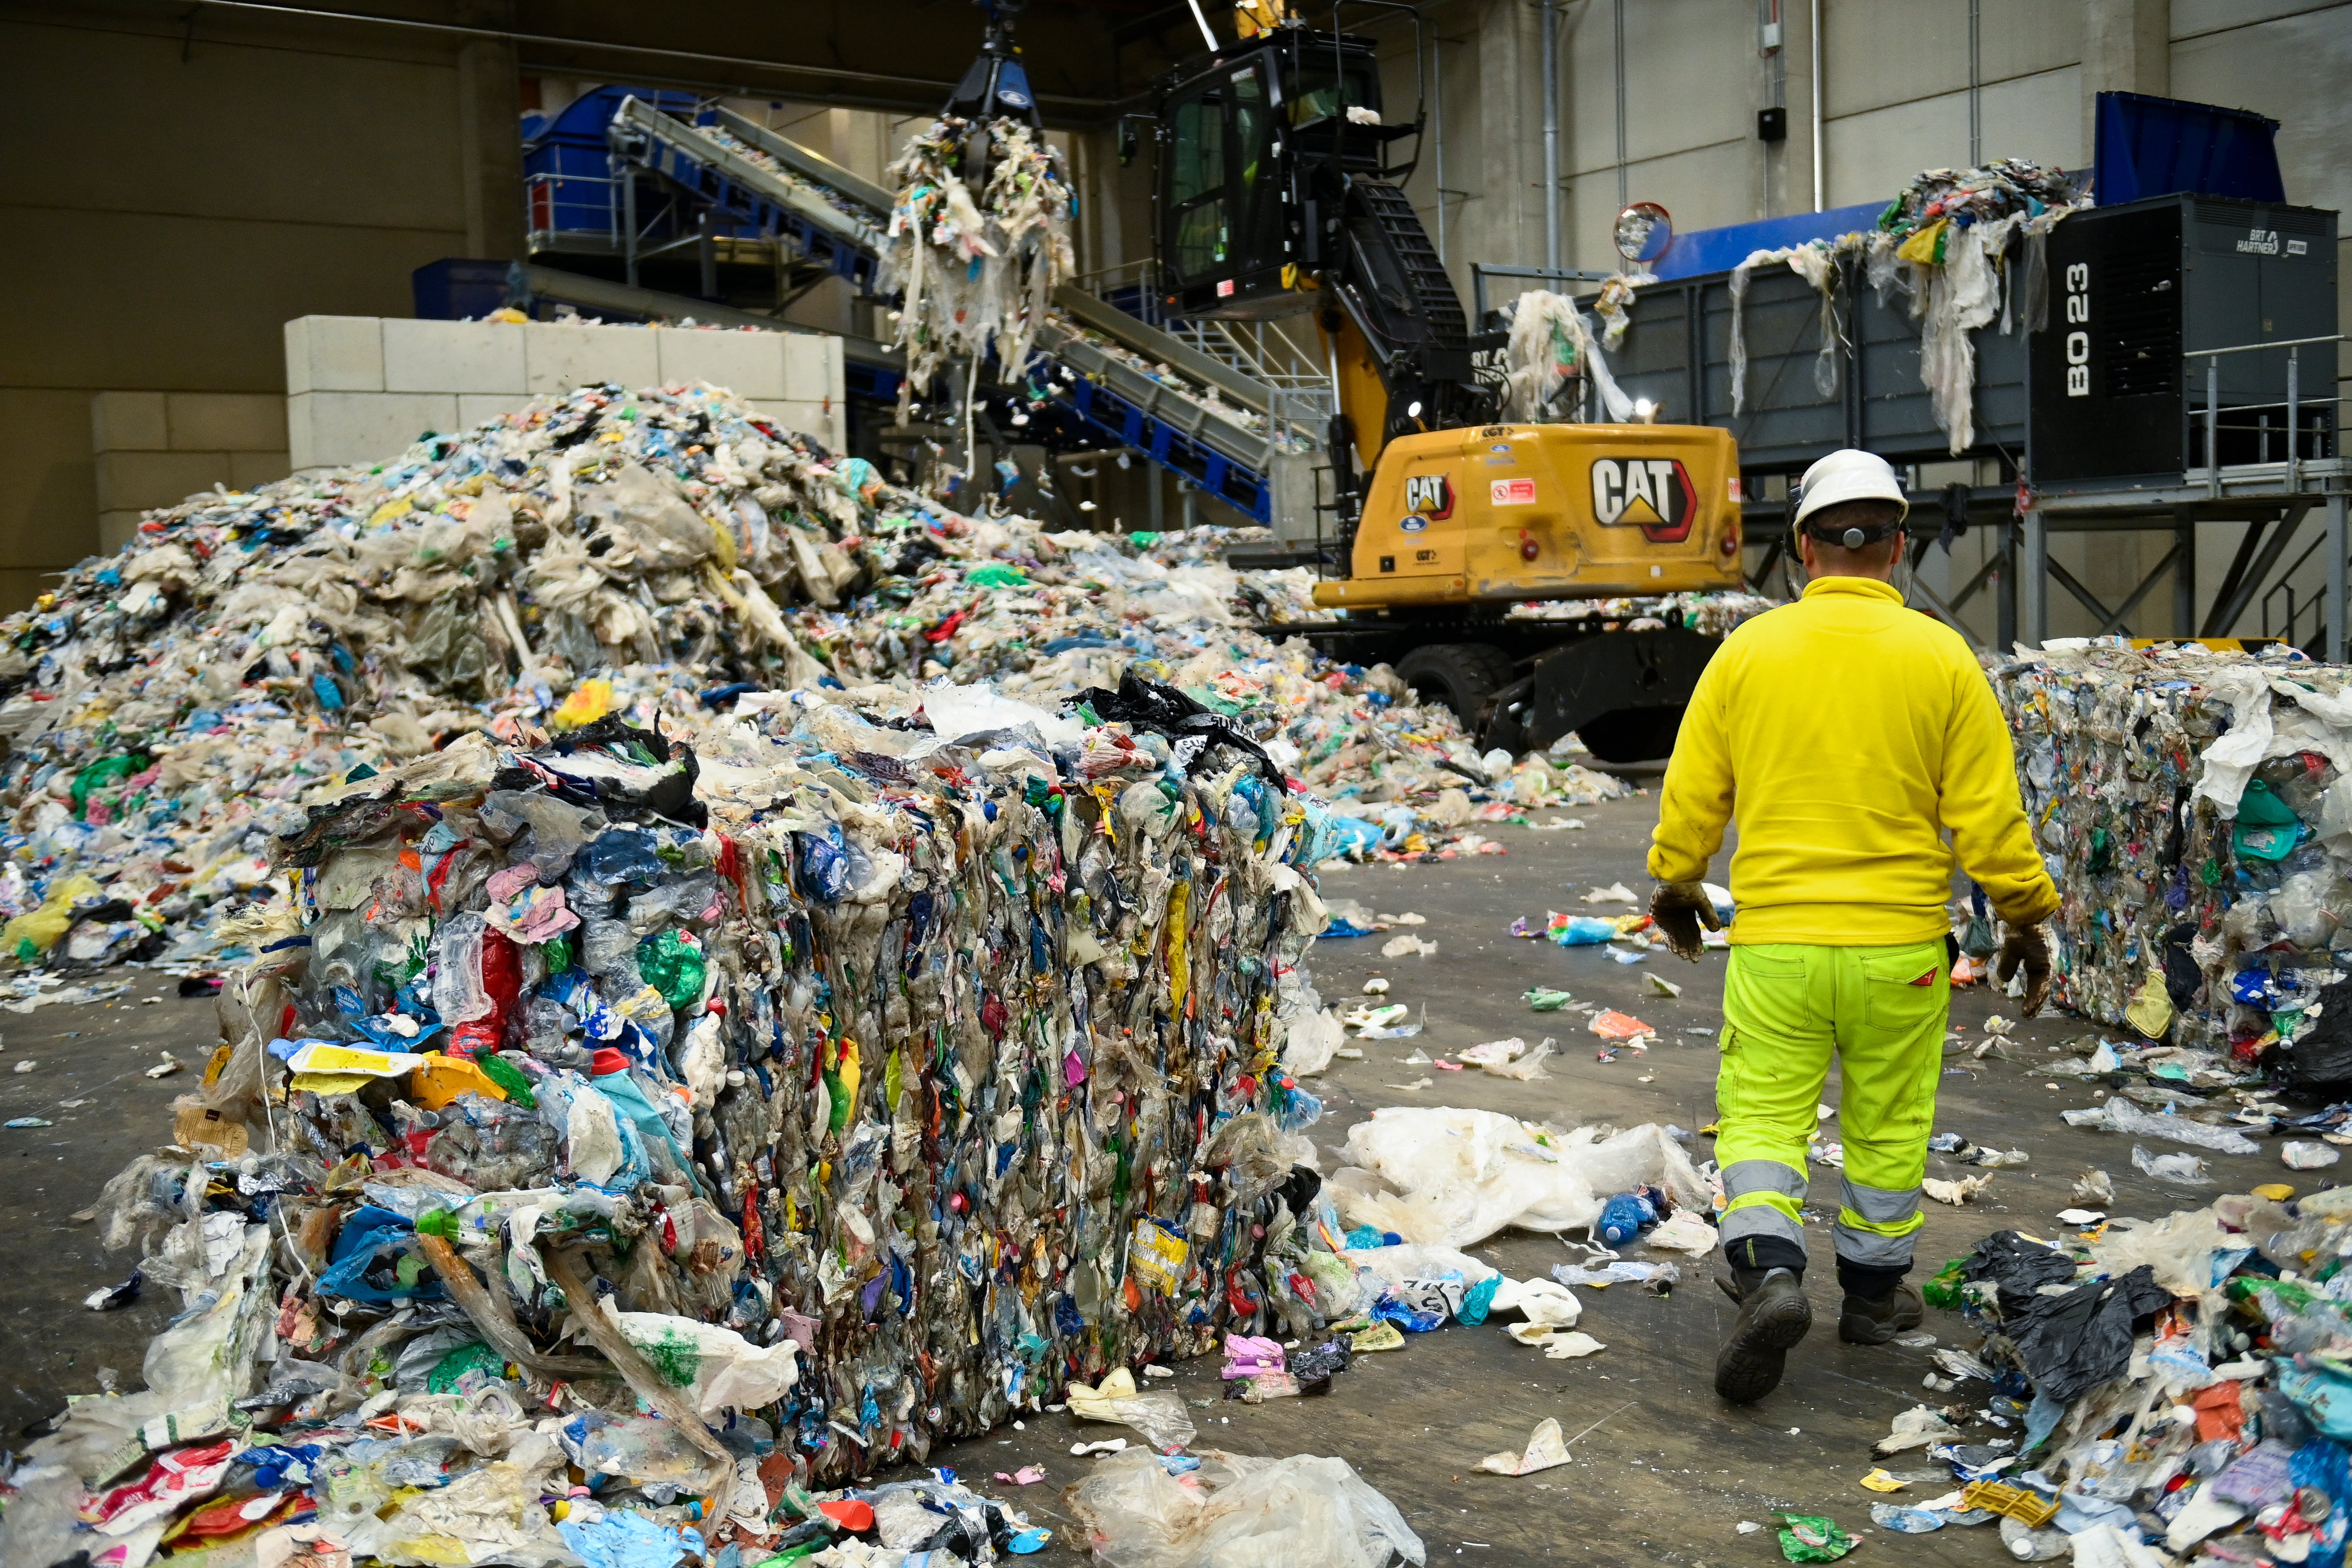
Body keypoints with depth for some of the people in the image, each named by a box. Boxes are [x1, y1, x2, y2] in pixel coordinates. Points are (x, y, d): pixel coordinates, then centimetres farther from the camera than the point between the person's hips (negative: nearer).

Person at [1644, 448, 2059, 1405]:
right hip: (1900, 944, 1)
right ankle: (1872, 1293, 30)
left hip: (1773, 940, 0)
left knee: (1761, 1116, 8)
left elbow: (1692, 795, 3)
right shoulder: (1940, 657, -4)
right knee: (1887, 1126, 16)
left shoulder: (1747, 650, -2)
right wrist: (2026, 920, 9)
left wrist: (1675, 884, 20)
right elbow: (1987, 813, -4)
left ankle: (1770, 1274, -13)